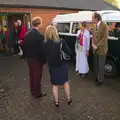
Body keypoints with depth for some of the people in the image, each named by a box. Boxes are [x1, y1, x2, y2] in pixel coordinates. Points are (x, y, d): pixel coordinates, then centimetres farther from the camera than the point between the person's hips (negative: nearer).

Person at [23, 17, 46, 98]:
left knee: (32, 75, 19)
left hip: (29, 58, 7)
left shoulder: (27, 34, 1)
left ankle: (33, 91, 34)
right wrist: (44, 60, -8)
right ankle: (38, 93, 21)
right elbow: (42, 49, -20)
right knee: (37, 76, 7)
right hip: (37, 59, -7)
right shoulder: (39, 36, -22)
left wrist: (26, 56, 18)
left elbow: (24, 47, 8)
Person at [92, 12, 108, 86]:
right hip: (96, 50, 7)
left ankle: (100, 80, 19)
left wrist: (97, 46, -17)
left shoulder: (104, 25, -15)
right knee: (96, 65, 16)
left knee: (101, 66, 4)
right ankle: (97, 77, 33)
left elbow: (105, 38, -19)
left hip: (101, 50, -7)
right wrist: (93, 44, -3)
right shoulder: (96, 26, 8)